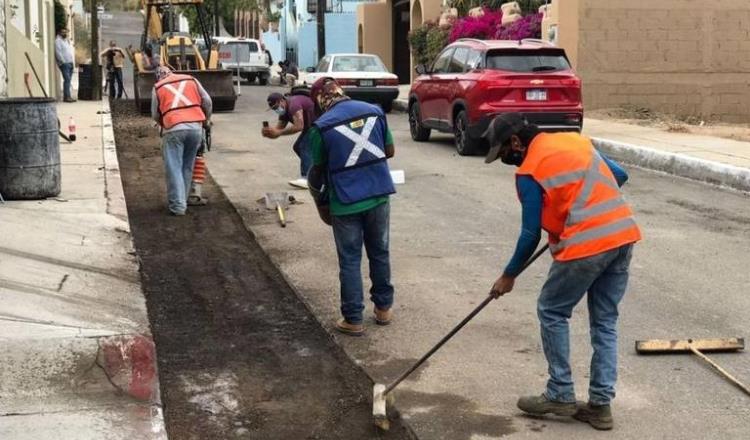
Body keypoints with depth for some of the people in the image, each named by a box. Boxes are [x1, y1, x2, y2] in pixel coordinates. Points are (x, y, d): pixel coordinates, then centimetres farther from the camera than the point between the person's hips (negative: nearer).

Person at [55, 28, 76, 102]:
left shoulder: (68, 40, 21)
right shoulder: (58, 41, -5)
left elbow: (72, 51, 26)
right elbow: (58, 53, -13)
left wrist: (73, 61, 16)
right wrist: (63, 61, -15)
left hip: (70, 63, 8)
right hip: (64, 63, -8)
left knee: (68, 80, 6)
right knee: (67, 79, -15)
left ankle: (66, 96, 7)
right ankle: (67, 96, -17)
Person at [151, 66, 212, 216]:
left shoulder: (158, 88, 12)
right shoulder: (191, 80, 16)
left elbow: (155, 115, 15)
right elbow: (207, 101, 15)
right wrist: (205, 120, 30)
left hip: (173, 129, -3)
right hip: (196, 127, 3)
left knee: (174, 168, 1)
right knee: (187, 167, 14)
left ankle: (178, 205, -4)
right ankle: (182, 199, 19)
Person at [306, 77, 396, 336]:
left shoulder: (322, 126, -10)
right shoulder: (374, 111, 0)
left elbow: (319, 169, 0)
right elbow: (389, 151, 10)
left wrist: (320, 198, 18)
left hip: (345, 201, -3)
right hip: (379, 194, 4)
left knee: (350, 261, 7)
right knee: (380, 253, 19)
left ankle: (353, 320, 11)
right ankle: (384, 308, 31)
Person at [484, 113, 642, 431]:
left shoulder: (529, 171, -4)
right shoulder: (575, 140, 16)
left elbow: (531, 234, -1)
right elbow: (620, 176, 23)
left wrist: (509, 275, 11)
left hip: (586, 245, -7)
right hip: (624, 235, 7)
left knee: (551, 312, 11)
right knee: (605, 321, 13)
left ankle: (561, 395, 14)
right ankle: (600, 404, 15)